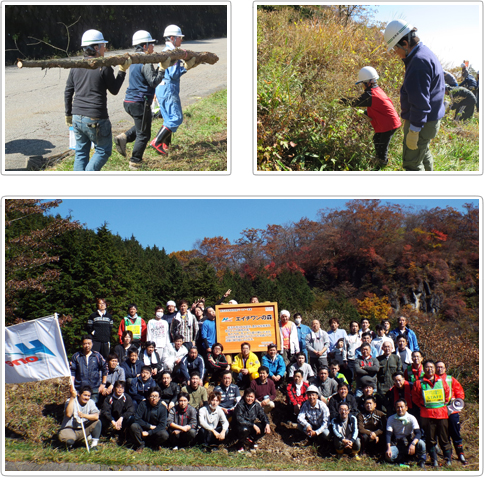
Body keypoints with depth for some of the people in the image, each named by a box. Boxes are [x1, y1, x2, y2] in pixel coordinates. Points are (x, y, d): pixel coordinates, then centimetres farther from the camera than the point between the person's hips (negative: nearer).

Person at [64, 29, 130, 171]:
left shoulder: (75, 67, 7)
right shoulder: (104, 67, -11)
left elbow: (68, 92, 11)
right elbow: (114, 90, 0)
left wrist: (68, 114, 21)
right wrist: (122, 71, 7)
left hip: (77, 118, 6)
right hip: (96, 120, -6)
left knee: (81, 153, 15)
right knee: (103, 151, 10)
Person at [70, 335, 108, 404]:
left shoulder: (97, 356, 7)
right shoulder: (76, 356, 5)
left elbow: (105, 369, 14)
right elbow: (72, 372, 5)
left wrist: (103, 384, 9)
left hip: (94, 389, 0)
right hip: (79, 389, 0)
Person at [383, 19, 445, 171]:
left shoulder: (419, 61, -24)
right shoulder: (425, 53, 10)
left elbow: (420, 101, -27)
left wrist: (413, 130, -25)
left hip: (421, 122, -11)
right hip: (430, 118, 11)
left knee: (412, 163, -6)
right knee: (423, 154, 24)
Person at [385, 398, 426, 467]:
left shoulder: (411, 418, -8)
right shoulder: (391, 419, -4)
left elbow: (418, 433, -18)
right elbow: (388, 434, -10)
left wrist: (413, 444, -40)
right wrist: (388, 448, -28)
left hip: (409, 442, -1)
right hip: (397, 444, 1)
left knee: (421, 443, -35)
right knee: (389, 456, -31)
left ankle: (421, 462, -9)